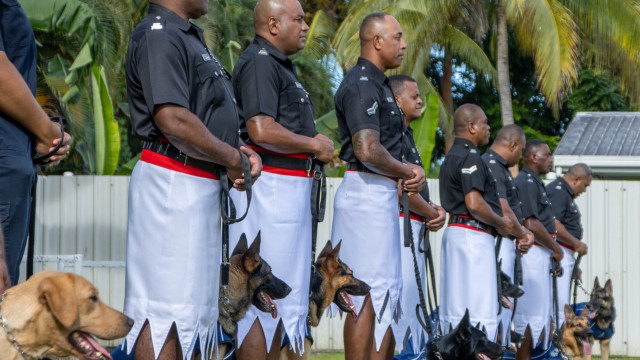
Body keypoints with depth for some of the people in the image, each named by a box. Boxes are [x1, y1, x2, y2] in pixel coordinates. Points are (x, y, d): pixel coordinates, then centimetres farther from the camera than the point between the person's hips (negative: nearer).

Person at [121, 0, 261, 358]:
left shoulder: (190, 37, 20)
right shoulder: (159, 36, -13)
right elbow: (173, 120, -24)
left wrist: (242, 150, 6)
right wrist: (231, 158, -13)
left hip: (202, 183, 11)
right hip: (173, 180, -11)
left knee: (193, 299, 15)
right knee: (165, 302, -9)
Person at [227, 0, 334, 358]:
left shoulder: (282, 65, 21)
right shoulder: (259, 62, -12)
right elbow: (262, 130, -24)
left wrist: (316, 144, 8)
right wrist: (315, 145, -11)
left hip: (292, 189, 11)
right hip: (270, 185, -11)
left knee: (284, 292, 14)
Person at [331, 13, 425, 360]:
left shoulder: (376, 84, 20)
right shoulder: (361, 84, -13)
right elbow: (367, 149, -25)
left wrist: (411, 170, 4)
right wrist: (406, 172, -9)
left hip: (382, 196, 11)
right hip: (367, 193, -11)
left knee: (385, 290, 13)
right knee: (370, 295, -11)